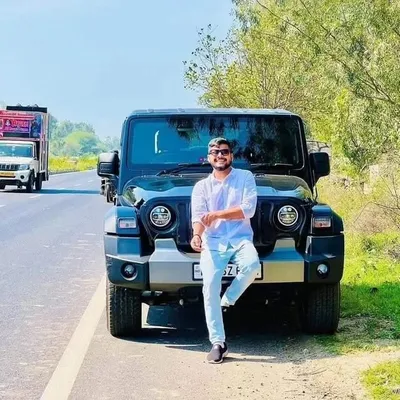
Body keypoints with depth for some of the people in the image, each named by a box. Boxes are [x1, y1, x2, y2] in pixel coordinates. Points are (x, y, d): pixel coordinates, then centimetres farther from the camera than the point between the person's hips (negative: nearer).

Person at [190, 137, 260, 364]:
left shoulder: (245, 177, 9)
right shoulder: (201, 187, 13)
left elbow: (248, 209, -5)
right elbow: (198, 217, 0)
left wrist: (215, 214, -9)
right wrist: (196, 235, -22)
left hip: (240, 239, -1)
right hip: (213, 242, 1)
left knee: (252, 264, -34)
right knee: (210, 284, -21)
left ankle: (227, 301, -7)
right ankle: (218, 343, -16)